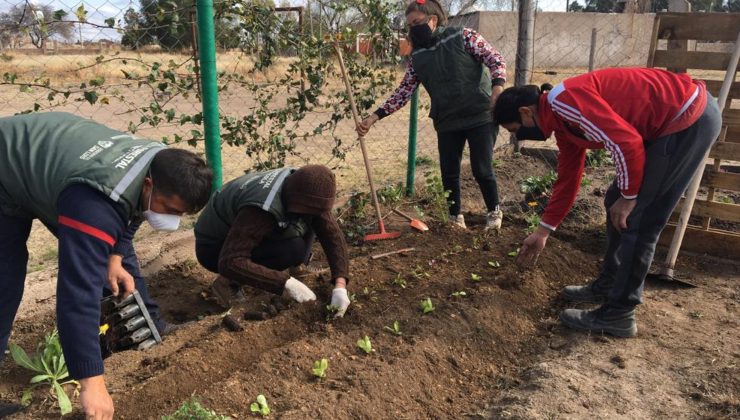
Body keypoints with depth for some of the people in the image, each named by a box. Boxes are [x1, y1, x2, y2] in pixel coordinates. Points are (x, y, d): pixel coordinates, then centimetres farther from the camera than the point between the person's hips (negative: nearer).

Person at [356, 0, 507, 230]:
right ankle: (455, 216, 27)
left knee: (481, 169, -2)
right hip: (446, 122, 4)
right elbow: (403, 92, 5)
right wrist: (374, 116, -4)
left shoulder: (463, 37, -5)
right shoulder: (417, 57, 6)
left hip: (480, 116, -4)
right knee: (449, 172, 6)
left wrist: (497, 89, -24)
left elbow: (496, 60, -6)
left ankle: (494, 211, 23)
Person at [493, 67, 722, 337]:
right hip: (667, 123, 10)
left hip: (691, 118, -10)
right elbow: (566, 180, 19)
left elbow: (627, 142, -26)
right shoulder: (562, 122, 11)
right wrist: (543, 231, 24)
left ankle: (618, 314, 5)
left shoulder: (565, 101, -20)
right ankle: (608, 285, 29)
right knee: (615, 205, 15)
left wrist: (628, 196, -12)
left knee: (636, 219, -6)